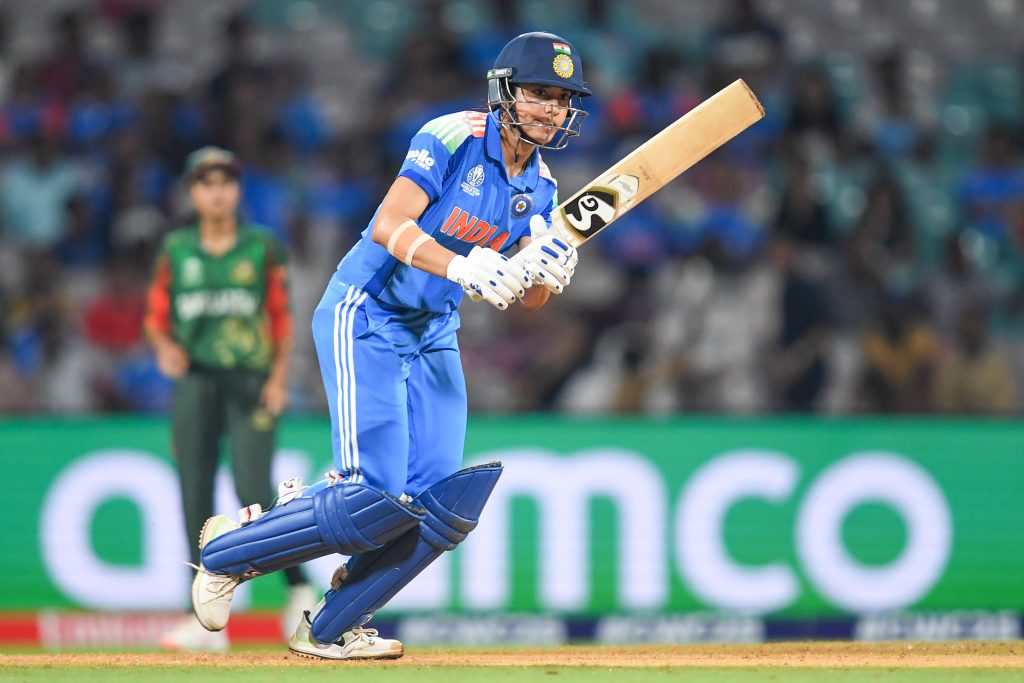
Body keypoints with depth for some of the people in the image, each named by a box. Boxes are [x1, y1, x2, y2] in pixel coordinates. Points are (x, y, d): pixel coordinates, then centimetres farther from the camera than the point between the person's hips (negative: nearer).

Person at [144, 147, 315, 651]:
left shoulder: (262, 248, 5)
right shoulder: (176, 250, 9)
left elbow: (281, 317, 5)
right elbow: (156, 317, 13)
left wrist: (278, 378, -6)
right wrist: (164, 346, -8)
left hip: (250, 382, -3)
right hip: (195, 380, 3)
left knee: (254, 494, -17)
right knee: (195, 498, 0)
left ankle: (298, 587, -2)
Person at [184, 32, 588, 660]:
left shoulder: (540, 188, 5)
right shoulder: (454, 138, -16)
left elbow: (526, 302, 2)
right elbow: (389, 227, -26)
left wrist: (548, 271, -20)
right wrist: (461, 268, -39)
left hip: (434, 336, 8)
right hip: (365, 318, -8)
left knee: (441, 506, -3)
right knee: (374, 498, -18)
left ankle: (330, 630, 13)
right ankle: (229, 550, 4)